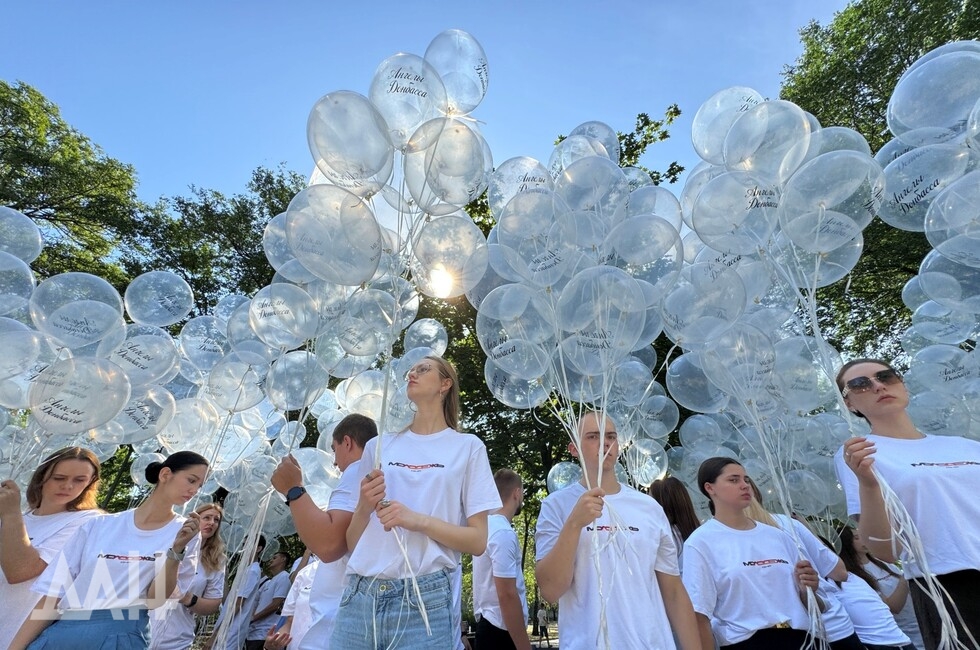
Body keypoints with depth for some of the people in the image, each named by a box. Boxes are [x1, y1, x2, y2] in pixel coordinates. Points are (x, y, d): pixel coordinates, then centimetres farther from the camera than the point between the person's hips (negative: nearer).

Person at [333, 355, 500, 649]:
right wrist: (365, 508, -10)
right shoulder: (378, 446, 9)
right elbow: (351, 542, 11)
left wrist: (419, 520, -17)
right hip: (360, 596, 3)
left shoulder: (467, 446, 0)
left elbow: (478, 541, -2)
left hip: (426, 600, -3)